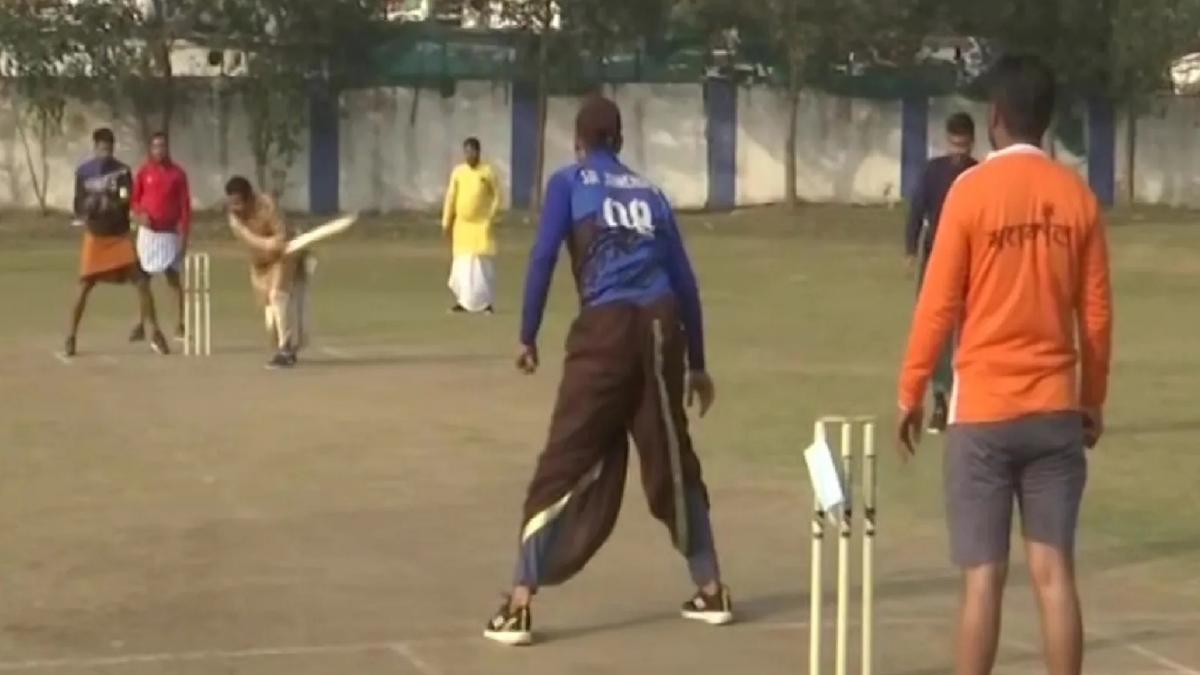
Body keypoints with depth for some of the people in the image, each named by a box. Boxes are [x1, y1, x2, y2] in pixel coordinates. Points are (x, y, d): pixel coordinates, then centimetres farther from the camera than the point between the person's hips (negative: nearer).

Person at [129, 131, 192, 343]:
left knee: (174, 278, -2)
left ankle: (180, 325, 0)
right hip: (148, 232, 2)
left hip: (170, 234, -1)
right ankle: (140, 325, 7)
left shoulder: (178, 173, -2)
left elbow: (185, 206, -2)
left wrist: (185, 235, -7)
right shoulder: (143, 172, 2)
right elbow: (134, 199, 8)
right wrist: (141, 213, -14)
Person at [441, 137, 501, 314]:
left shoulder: (487, 172, -4)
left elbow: (497, 196, 0)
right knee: (461, 263, 5)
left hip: (481, 225, -3)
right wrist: (446, 222, 6)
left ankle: (487, 302, -1)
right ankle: (462, 301, 12)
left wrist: (490, 217, -8)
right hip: (462, 224, 3)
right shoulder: (458, 171, 4)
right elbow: (451, 197, 7)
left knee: (483, 263, -5)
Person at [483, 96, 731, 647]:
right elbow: (683, 279, 18)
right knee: (672, 463, 17)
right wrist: (697, 362, 23)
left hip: (606, 329, -3)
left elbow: (543, 258, -4)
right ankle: (710, 591, 24)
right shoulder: (650, 193, 20)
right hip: (662, 326, 4)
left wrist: (528, 336, 2)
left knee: (564, 467, -2)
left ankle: (518, 607, -6)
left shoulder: (568, 183, 10)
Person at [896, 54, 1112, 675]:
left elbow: (939, 304, -5)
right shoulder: (1077, 195, 2)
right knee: (1054, 572, 5)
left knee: (983, 577, 0)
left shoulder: (971, 190, -7)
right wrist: (1094, 400, 18)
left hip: (983, 409, -3)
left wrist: (910, 394, 5)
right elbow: (1096, 311, 6)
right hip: (1055, 408, 3)